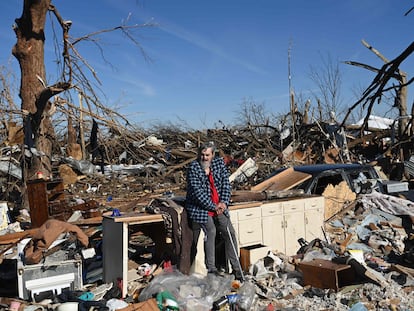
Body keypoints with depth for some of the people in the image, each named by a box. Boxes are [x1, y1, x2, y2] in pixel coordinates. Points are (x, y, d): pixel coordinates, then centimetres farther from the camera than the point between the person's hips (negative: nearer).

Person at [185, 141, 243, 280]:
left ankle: (236, 267, 9)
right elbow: (197, 191, -17)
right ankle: (211, 268, -8)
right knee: (210, 231, -19)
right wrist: (213, 207, -16)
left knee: (229, 232, -1)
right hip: (200, 207, -5)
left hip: (218, 206, 5)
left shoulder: (219, 163, 3)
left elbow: (226, 184, 3)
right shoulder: (193, 168, -11)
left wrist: (224, 203, -10)